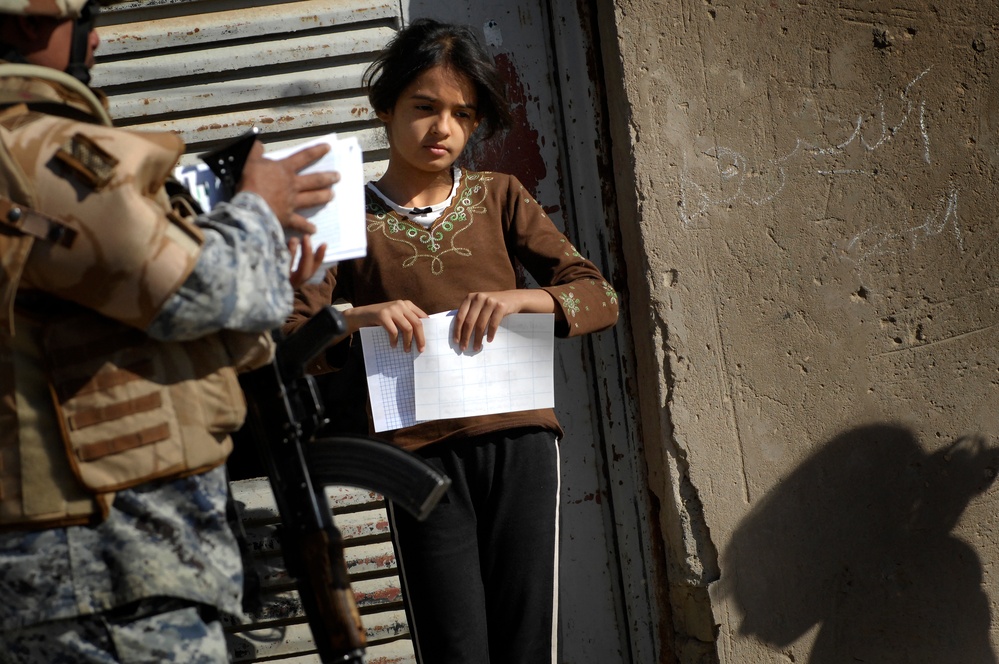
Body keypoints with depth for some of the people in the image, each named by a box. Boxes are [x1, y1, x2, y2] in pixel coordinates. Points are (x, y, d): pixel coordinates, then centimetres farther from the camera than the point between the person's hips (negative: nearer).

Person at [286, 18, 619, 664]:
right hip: (423, 456, -1)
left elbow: (601, 297, 8)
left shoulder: (499, 197, 15)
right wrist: (356, 317, -17)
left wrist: (518, 298, -11)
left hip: (521, 444, 1)